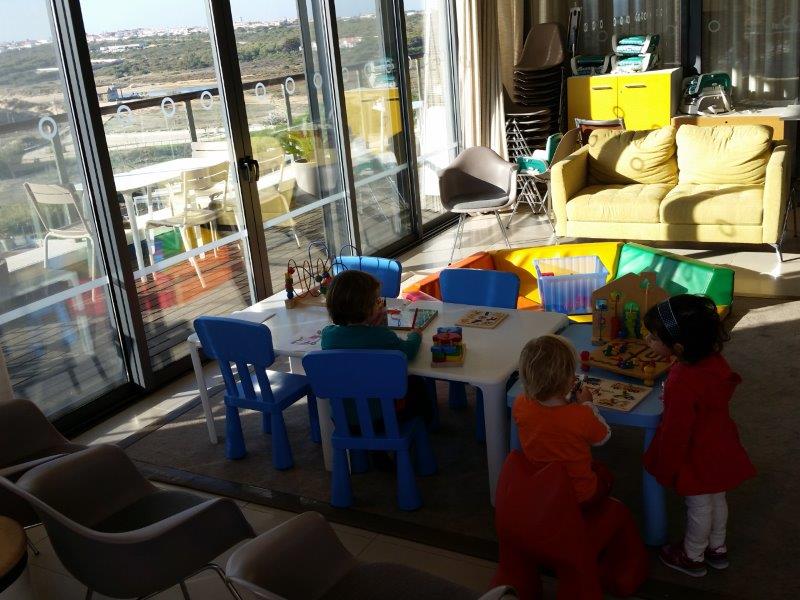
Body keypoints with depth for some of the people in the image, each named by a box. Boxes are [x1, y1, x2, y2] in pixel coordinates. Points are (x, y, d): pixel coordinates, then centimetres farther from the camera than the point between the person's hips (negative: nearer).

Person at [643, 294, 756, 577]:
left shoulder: (682, 386, -38)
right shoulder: (713, 360, -14)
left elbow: (675, 434, -27)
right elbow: (730, 380, 8)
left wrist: (664, 468, -10)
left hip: (697, 460, -8)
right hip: (720, 449, 8)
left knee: (698, 507, 15)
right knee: (717, 499, 26)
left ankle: (693, 557, 39)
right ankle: (717, 548, 48)